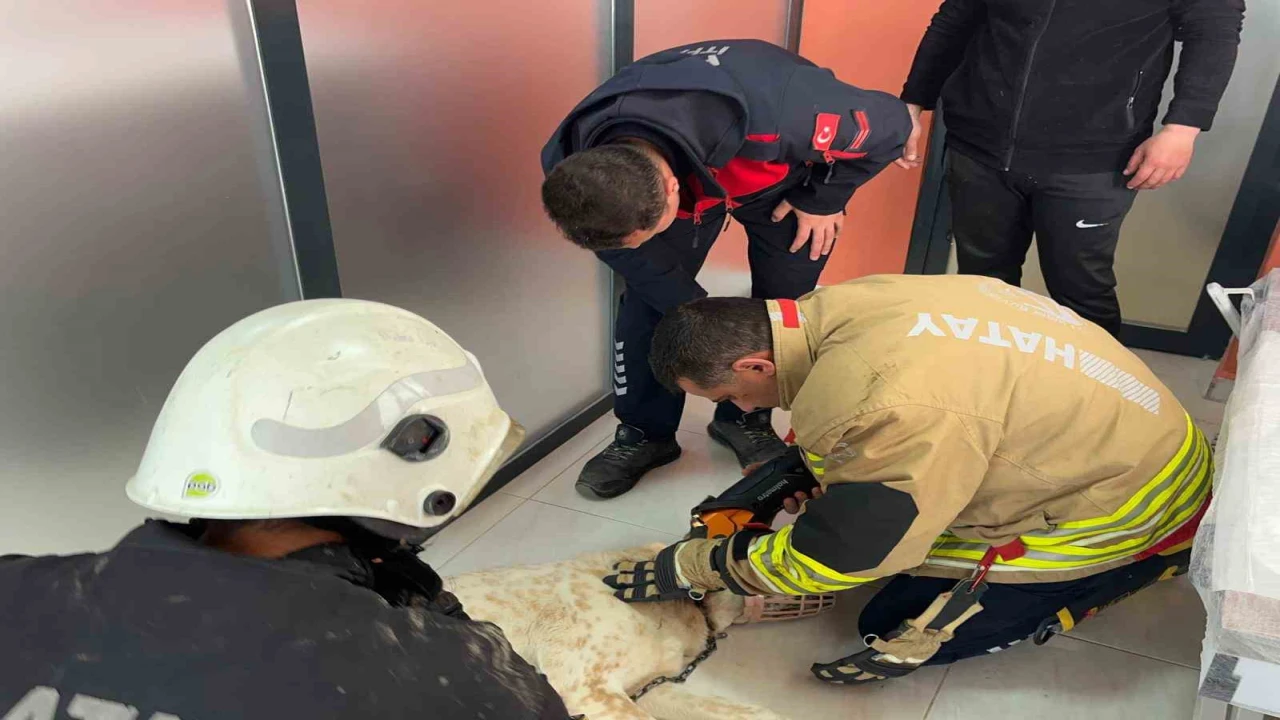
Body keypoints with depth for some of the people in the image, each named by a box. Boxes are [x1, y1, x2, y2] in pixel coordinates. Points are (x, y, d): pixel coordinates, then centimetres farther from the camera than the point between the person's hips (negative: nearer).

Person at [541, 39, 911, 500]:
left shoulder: (771, 115, -47)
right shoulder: (571, 166, -34)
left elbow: (889, 125, -28)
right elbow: (646, 264, -19)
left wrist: (821, 198, -19)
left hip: (785, 175, -1)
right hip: (683, 167, 2)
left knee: (784, 301, -4)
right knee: (650, 294, -9)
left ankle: (745, 419, 18)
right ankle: (644, 433, 8)